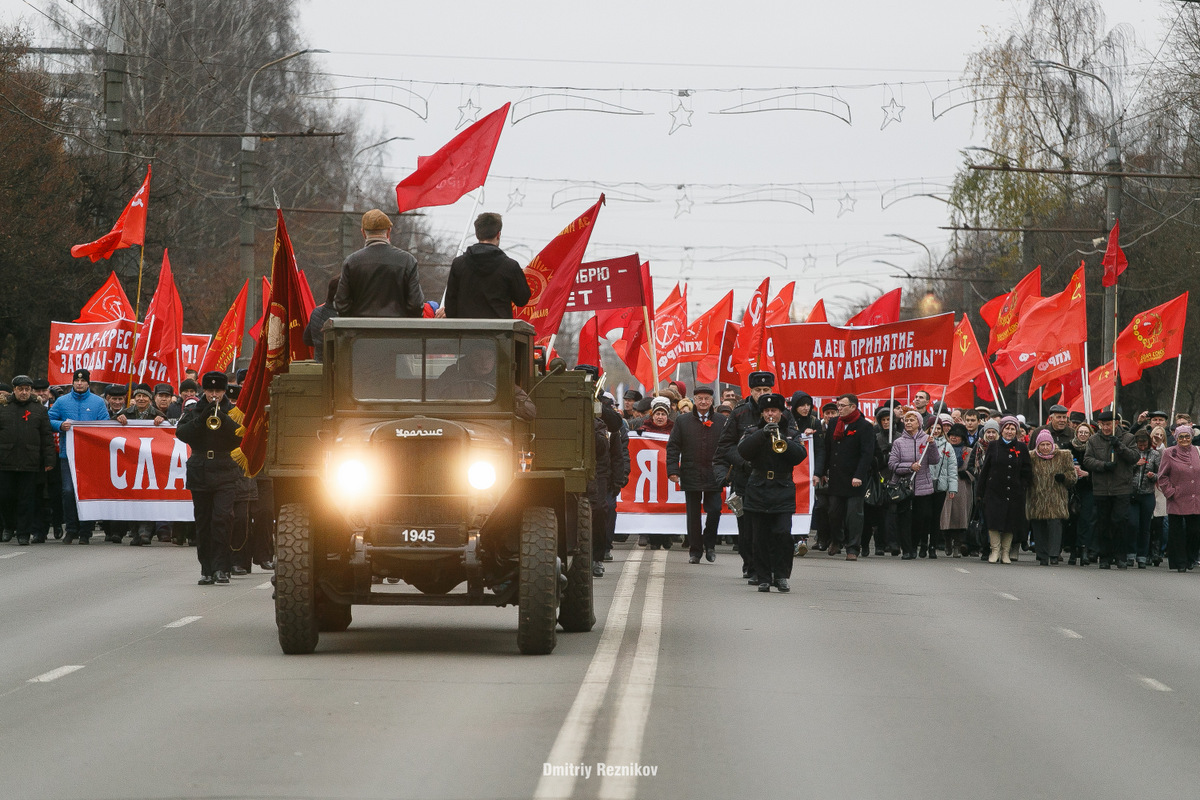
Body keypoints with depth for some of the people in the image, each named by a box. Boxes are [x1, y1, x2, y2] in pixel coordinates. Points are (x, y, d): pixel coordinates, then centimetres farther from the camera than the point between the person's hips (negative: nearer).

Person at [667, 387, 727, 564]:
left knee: (714, 511, -6)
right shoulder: (682, 421, 5)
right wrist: (673, 470, -5)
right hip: (691, 475, 0)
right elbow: (673, 447, 5)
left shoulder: (721, 422, 5)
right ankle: (695, 551, 13)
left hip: (713, 476, 0)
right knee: (693, 515, 5)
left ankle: (709, 544, 15)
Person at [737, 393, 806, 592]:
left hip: (783, 488, 0)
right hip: (758, 491, 0)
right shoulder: (754, 432, 9)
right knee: (761, 538, 0)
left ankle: (782, 576, -2)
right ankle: (763, 578, 6)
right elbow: (743, 450, -9)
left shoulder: (790, 433, 10)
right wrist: (763, 434, -20)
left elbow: (800, 455, -5)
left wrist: (782, 439, -17)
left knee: (783, 534, -11)